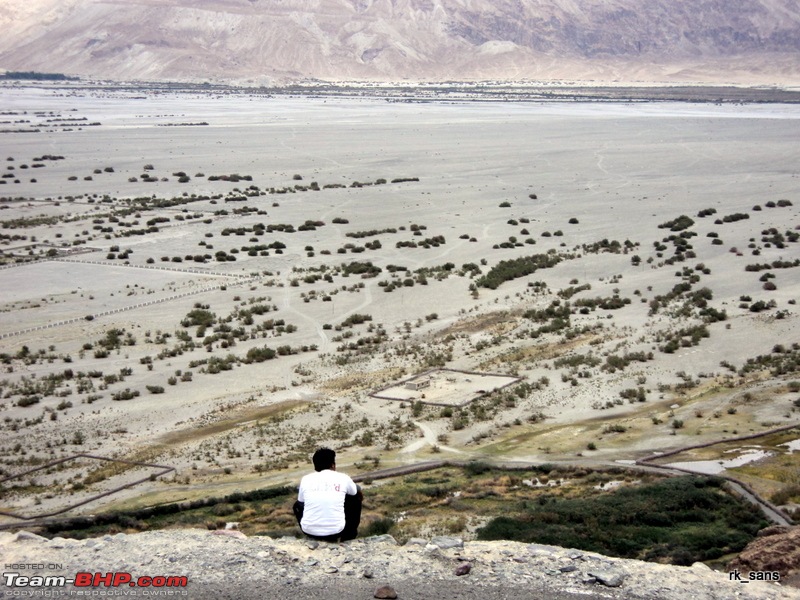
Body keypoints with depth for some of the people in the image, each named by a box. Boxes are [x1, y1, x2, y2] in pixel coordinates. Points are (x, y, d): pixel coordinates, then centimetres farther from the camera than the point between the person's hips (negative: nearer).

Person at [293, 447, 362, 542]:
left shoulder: (306, 479, 4)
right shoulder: (343, 478, 2)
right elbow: (359, 495, 23)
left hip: (309, 532, 2)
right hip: (336, 532, -2)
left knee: (297, 505, 33)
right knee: (355, 497, 21)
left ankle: (314, 536, 27)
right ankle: (349, 534, 30)